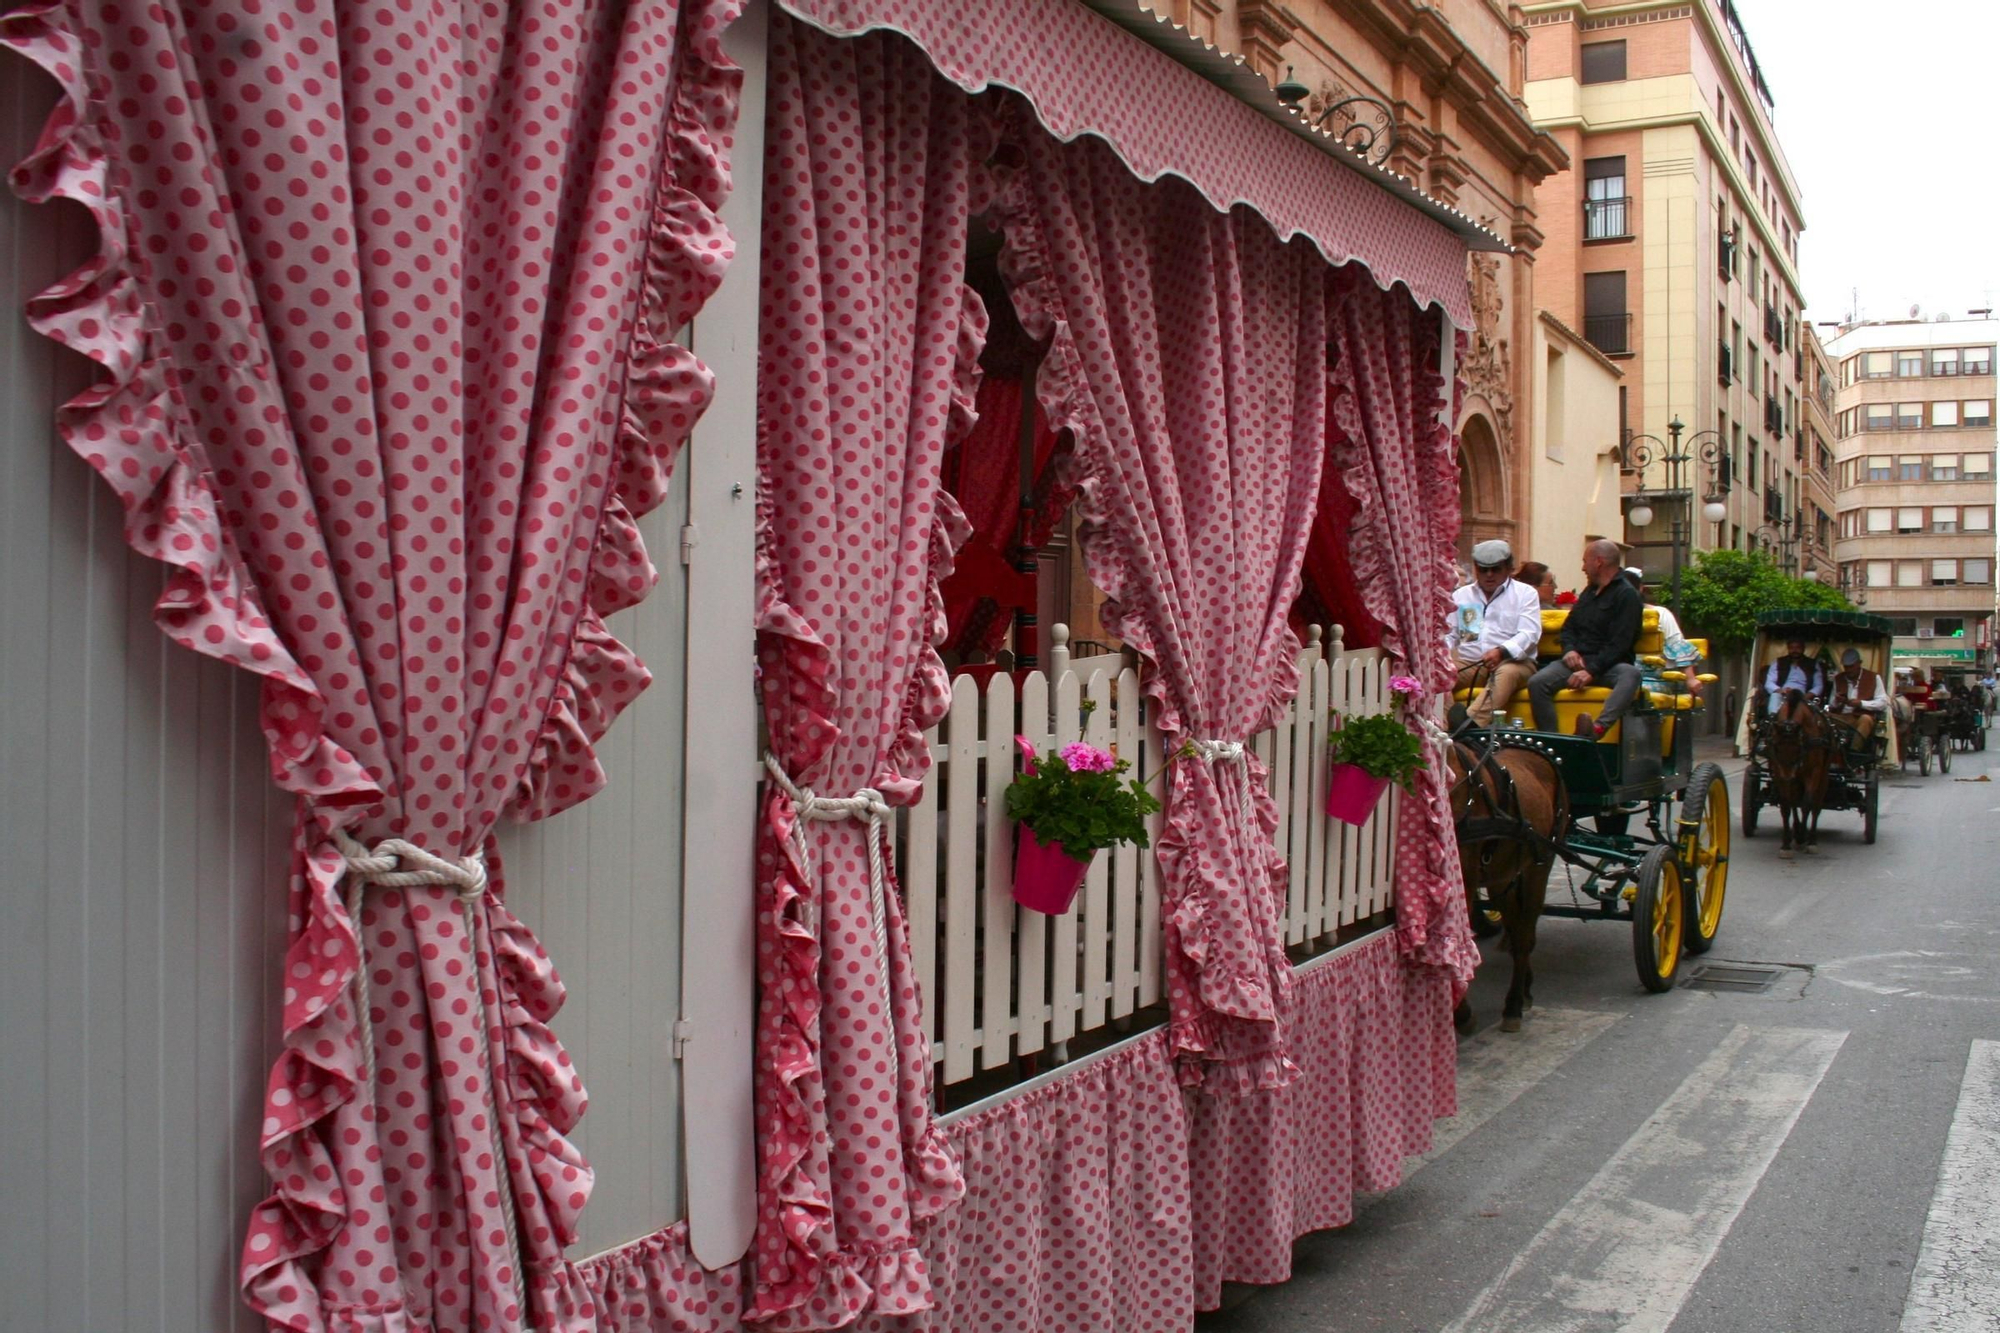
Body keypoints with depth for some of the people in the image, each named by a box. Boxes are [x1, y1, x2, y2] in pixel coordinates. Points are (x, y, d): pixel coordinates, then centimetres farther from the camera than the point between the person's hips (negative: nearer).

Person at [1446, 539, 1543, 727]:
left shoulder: (1525, 593, 10)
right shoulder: (1461, 595, 22)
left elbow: (1530, 634, -5)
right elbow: (1449, 634, 16)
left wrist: (1502, 652, -24)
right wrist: (1443, 652, -9)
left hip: (1512, 661, -2)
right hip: (1467, 663, 3)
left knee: (1508, 672, -38)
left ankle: (1471, 724, -55)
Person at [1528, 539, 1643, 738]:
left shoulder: (1626, 595, -1)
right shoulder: (1588, 592, 23)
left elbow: (1619, 644, -11)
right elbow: (1568, 627, 24)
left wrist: (1591, 671, -22)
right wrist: (1569, 650, 0)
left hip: (1609, 665, -6)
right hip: (1578, 660, 6)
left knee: (1631, 674, -40)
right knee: (1537, 682, -23)